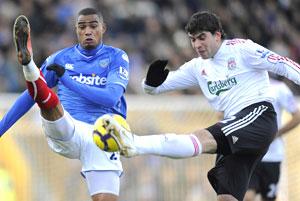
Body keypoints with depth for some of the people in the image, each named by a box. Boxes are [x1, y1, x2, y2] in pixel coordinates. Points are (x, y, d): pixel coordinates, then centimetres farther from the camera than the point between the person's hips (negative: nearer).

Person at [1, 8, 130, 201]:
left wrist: (66, 78, -14)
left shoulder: (117, 57, 7)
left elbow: (111, 98, -10)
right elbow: (28, 96, 13)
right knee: (49, 101, -31)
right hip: (67, 132, 0)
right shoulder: (61, 58, 13)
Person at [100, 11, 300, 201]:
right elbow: (155, 87, 15)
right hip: (237, 136, 8)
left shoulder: (242, 49, 0)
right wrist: (152, 82, -8)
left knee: (202, 139, -28)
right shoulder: (198, 67, 17)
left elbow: (283, 65, -3)